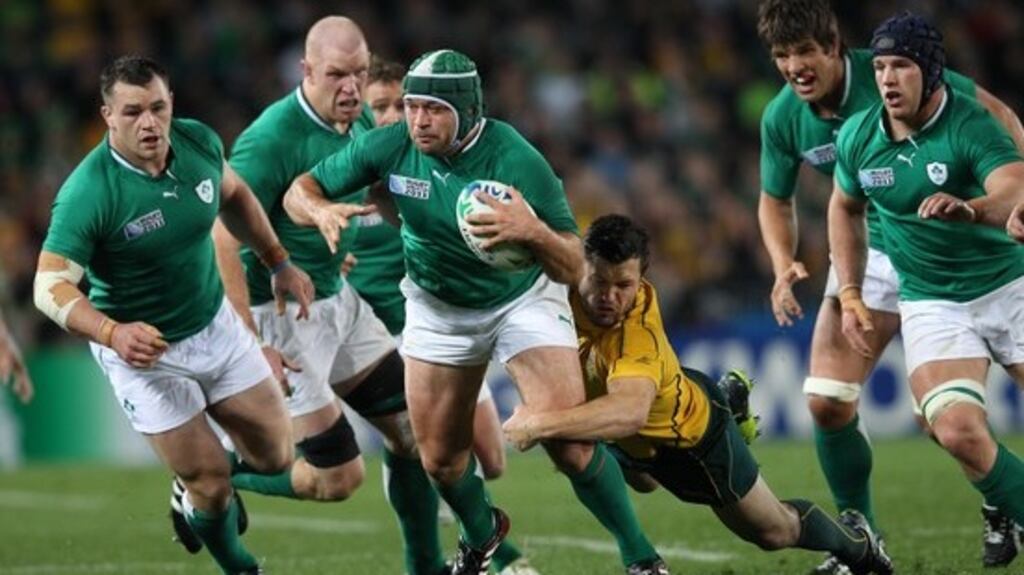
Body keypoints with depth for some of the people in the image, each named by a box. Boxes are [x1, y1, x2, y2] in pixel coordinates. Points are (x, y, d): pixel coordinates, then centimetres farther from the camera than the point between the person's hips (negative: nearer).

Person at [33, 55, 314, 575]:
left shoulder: (199, 143, -12)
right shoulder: (88, 193, -29)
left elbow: (234, 195, 11)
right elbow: (50, 286, -29)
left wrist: (279, 263, 12)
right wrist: (112, 332, -45)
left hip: (215, 324, 5)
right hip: (143, 348, -5)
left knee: (274, 457, 10)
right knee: (210, 484, -4)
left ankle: (197, 494, 43)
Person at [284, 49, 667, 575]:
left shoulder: (516, 161, -30)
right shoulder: (389, 146, -21)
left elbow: (572, 267, -27)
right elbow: (300, 191, -10)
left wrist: (533, 231, -49)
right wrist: (322, 210, -33)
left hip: (522, 298, -3)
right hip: (438, 309, 3)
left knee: (570, 444, -17)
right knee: (439, 457, 7)